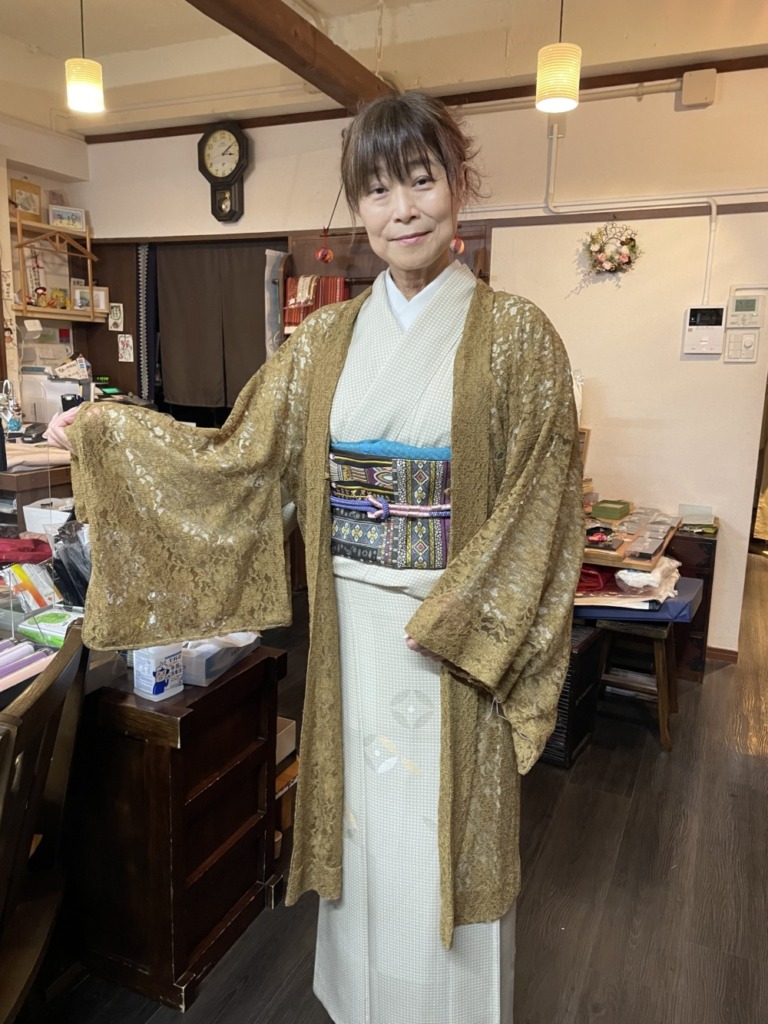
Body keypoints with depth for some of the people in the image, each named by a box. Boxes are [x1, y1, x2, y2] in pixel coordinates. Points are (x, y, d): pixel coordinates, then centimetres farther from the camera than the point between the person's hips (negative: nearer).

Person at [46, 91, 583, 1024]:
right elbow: (243, 455, 6)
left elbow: (537, 500, -10)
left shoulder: (515, 333, -7)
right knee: (359, 817, 19)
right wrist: (107, 430, 6)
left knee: (440, 834, 12)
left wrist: (451, 621, -15)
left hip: (457, 632, -3)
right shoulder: (328, 336, 4)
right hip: (349, 623, 4)